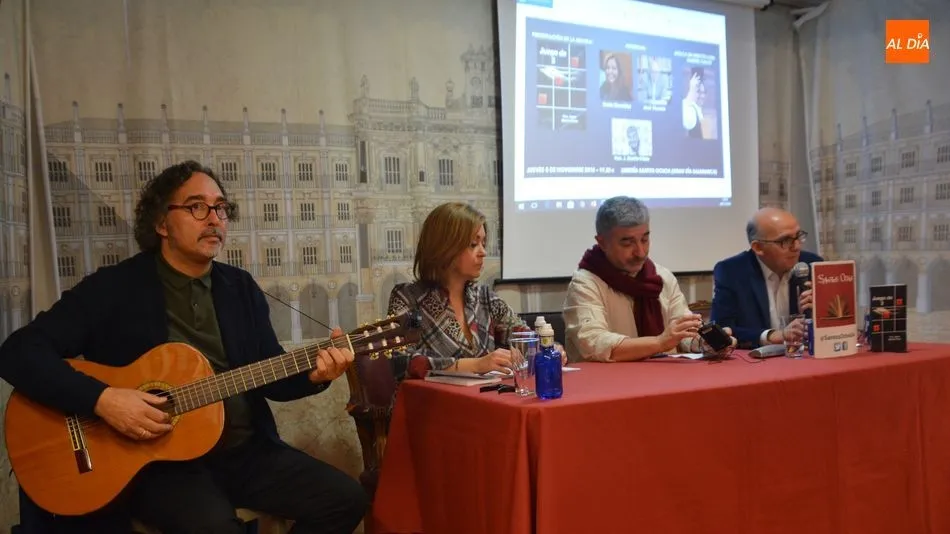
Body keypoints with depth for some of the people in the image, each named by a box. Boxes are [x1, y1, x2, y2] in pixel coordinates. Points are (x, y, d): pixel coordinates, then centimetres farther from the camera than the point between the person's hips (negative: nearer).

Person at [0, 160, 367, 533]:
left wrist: (313, 375, -10)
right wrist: (100, 398, -23)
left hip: (245, 450, 5)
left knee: (346, 499, -8)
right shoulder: (112, 288, -4)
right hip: (155, 460, -5)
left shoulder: (241, 287, 11)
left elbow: (270, 375, 13)